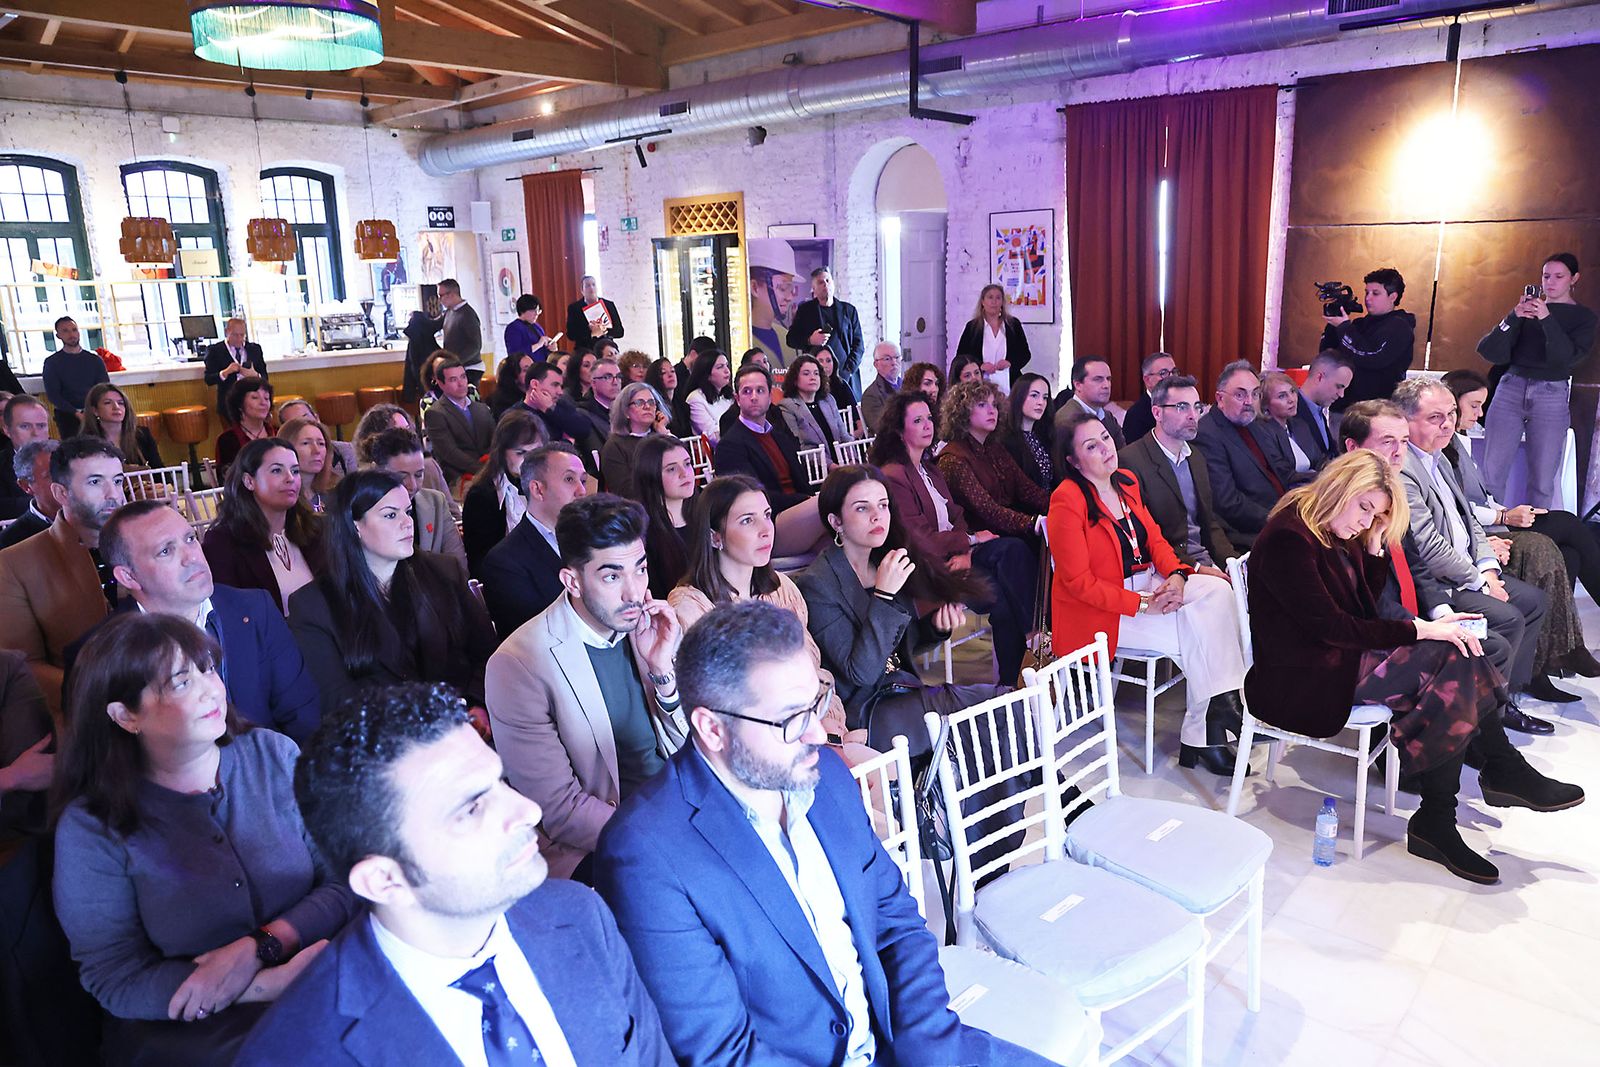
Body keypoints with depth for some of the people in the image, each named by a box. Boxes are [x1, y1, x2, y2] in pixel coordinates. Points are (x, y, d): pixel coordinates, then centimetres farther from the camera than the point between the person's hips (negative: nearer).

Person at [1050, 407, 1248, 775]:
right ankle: (1200, 737, -3)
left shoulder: (1126, 482, 7)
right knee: (1197, 633, -19)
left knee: (1217, 589, -16)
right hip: (1099, 611, -7)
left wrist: (1176, 574, -10)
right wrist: (1144, 604, -20)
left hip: (1147, 584, 8)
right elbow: (1079, 582, -19)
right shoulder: (1068, 500, -18)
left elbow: (1154, 537, 11)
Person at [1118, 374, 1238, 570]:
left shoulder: (1196, 458, 17)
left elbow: (1210, 523, 20)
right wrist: (1194, 567, -18)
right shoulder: (1130, 461, -10)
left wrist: (1231, 561, 2)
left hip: (1206, 560, 8)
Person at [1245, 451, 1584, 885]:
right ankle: (1505, 772, -3)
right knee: (1451, 660, -19)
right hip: (1296, 683, -9)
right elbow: (1331, 626, -20)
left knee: (1458, 655, -12)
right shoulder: (1287, 539, -17)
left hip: (1336, 659, 9)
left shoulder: (1337, 535, 12)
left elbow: (1366, 606, 15)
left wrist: (1376, 542, 3)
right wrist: (1419, 630, -17)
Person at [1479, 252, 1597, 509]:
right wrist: (1514, 317, -14)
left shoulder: (1584, 317, 9)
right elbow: (1494, 353, 1)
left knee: (1542, 480, -2)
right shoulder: (1529, 307, 13)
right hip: (1511, 388, 1)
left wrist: (1547, 319, -17)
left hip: (1551, 394, -1)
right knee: (1491, 473, -7)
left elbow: (1567, 358, -8)